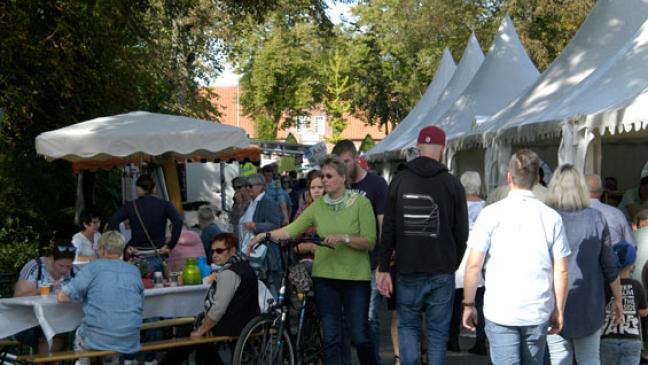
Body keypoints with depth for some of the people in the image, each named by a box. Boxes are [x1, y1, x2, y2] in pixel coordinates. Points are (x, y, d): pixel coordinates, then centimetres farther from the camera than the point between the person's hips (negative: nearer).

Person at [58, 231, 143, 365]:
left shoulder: (93, 267, -3)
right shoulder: (135, 271, 7)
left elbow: (62, 297, -2)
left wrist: (86, 295, 15)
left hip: (98, 340, -2)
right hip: (130, 341, 2)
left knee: (80, 333, 31)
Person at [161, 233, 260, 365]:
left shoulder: (229, 273, -19)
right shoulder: (244, 266, 11)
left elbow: (218, 309, -22)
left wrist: (200, 331, -11)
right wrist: (206, 321, 14)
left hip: (232, 328, -9)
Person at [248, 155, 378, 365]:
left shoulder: (361, 203, -3)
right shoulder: (318, 205, 7)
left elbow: (369, 242, -8)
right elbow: (292, 229, -3)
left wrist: (344, 238, -21)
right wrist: (267, 234, -18)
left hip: (355, 278, -3)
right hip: (325, 277, 3)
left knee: (360, 337, 0)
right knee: (330, 338, 5)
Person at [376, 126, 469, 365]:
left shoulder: (400, 181, 0)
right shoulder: (452, 184, -3)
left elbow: (388, 229, -2)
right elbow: (462, 231, 1)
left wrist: (383, 267, 2)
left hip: (408, 271, 1)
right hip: (442, 271, -1)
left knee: (407, 325, 14)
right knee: (438, 330, 8)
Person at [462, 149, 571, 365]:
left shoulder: (491, 214, -5)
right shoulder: (552, 217, 1)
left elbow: (474, 265, -6)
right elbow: (561, 271, 1)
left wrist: (469, 304, 5)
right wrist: (558, 311, 11)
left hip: (500, 312, -3)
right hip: (538, 312, 3)